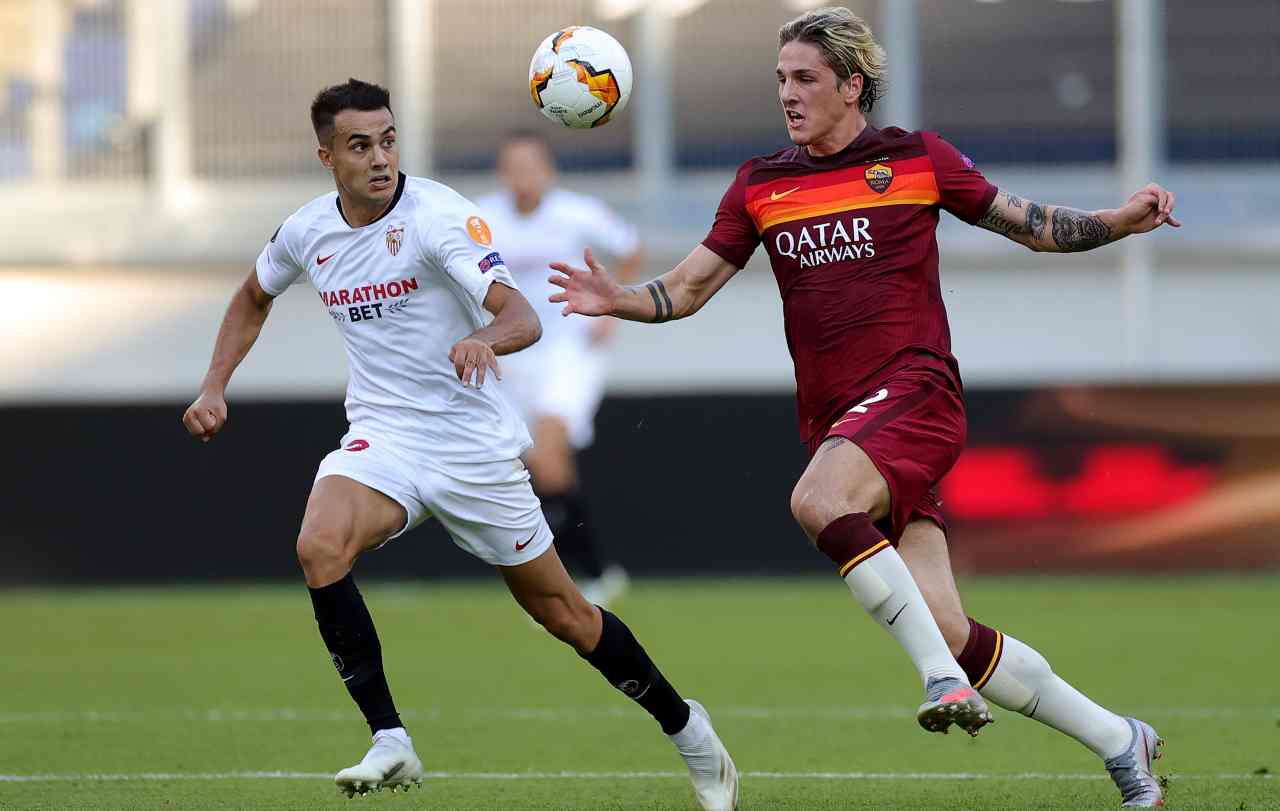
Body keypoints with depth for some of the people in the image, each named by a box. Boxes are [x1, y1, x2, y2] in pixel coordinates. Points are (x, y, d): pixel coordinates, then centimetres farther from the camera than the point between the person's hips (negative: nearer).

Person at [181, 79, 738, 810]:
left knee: (560, 611, 5)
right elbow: (254, 298, 23)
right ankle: (389, 743, -22)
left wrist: (483, 339, -51)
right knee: (319, 547, -28)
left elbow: (522, 317, -29)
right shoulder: (307, 233, 0)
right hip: (382, 435, 4)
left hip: (475, 442, -4)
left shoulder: (440, 216, -17)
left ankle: (685, 728, 29)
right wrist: (215, 387, 13)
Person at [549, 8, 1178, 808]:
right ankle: (1117, 739, 10)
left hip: (913, 390, -4)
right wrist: (620, 300, -6)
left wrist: (1121, 222, -8)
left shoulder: (917, 158, 3)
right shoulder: (761, 185, 14)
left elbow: (1033, 226, 9)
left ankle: (944, 678, -28)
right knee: (945, 626, -4)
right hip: (835, 419, 5)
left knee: (817, 500, -35)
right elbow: (689, 287, 14)